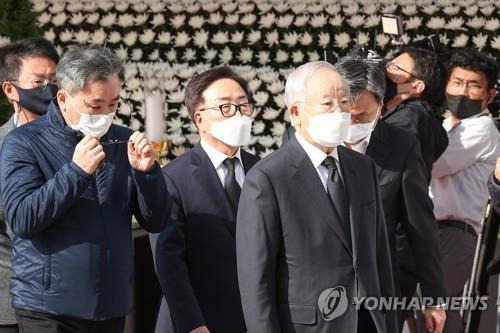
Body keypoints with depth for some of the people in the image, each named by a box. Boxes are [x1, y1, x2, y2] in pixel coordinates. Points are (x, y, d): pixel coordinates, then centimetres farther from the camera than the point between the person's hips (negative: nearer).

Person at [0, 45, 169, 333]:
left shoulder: (123, 142, 9)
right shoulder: (24, 144, -3)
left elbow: (155, 222, 8)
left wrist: (146, 170, -9)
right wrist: (76, 171, -20)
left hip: (112, 308, 4)